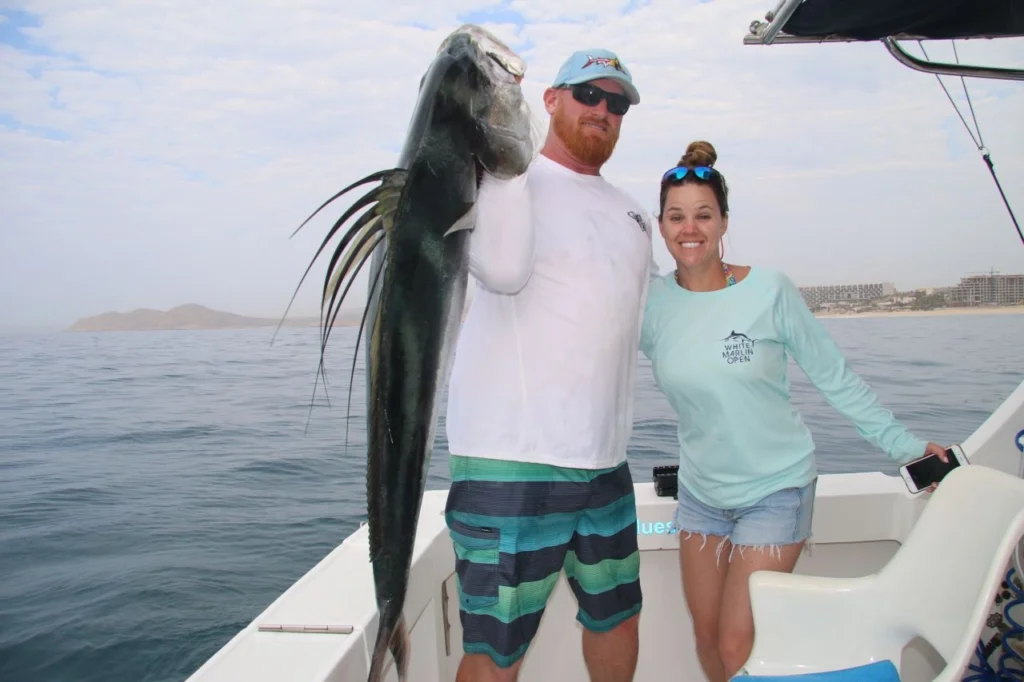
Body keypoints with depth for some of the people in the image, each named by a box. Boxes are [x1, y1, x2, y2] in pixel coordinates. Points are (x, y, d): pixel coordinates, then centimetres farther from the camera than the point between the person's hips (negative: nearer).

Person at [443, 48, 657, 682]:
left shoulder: (632, 212, 18)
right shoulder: (511, 178, -4)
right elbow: (504, 271, -25)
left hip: (605, 461, 8)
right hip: (513, 462, -7)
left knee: (617, 616, 23)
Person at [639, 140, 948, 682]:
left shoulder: (769, 291, -14)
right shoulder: (653, 303, -7)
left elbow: (833, 376, -6)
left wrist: (902, 444, -5)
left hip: (775, 490, -3)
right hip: (699, 492, 4)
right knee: (706, 635, 14)